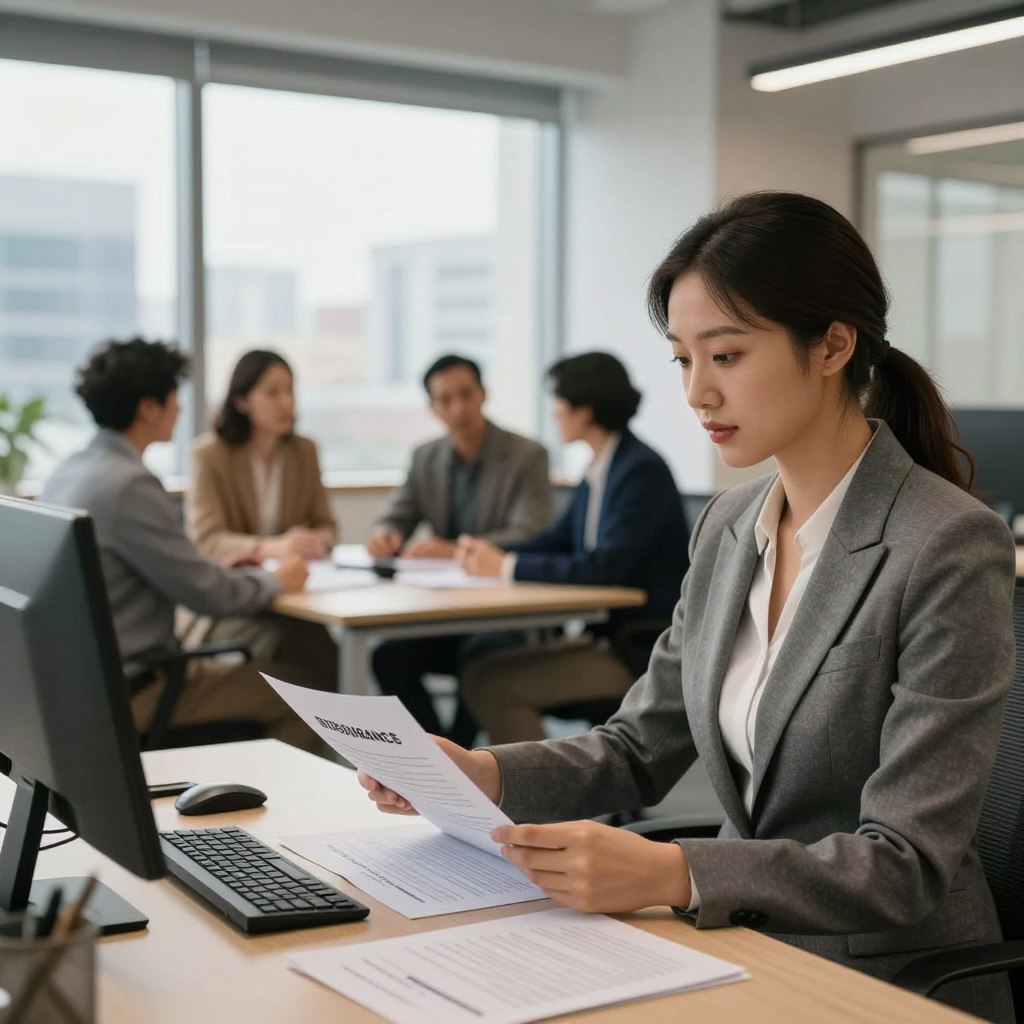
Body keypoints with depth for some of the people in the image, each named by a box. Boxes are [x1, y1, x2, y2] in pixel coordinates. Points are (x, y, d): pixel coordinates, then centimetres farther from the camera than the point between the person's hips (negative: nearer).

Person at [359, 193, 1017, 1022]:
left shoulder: (950, 548, -18)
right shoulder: (729, 526, 4)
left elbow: (907, 862, -20)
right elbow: (642, 748, 9)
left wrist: (671, 874, -33)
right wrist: (483, 773, -9)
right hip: (745, 947, 6)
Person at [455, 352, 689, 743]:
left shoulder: (642, 471, -16)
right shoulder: (600, 471, 11)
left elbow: (604, 568, -24)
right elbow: (559, 539, 18)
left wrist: (509, 566, -17)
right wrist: (491, 553, 0)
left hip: (644, 652, -9)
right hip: (611, 637, 9)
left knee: (490, 682, -16)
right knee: (479, 674, 2)